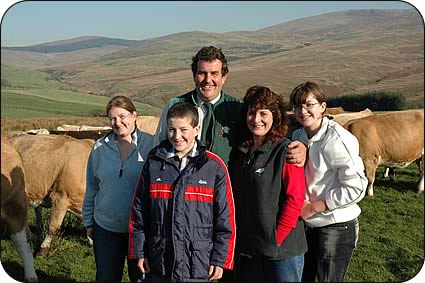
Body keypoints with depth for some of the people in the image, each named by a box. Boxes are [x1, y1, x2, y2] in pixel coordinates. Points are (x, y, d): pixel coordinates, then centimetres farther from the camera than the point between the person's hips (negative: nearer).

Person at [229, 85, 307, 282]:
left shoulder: (286, 151, -11)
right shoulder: (240, 152, 6)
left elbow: (295, 198, -14)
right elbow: (236, 197, 11)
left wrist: (276, 239, -14)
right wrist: (237, 236, 4)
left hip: (283, 249, -5)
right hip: (247, 249, 5)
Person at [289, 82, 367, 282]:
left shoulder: (336, 139, -20)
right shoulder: (297, 137, 3)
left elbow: (356, 187, -22)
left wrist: (314, 207, -17)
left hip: (337, 227, -7)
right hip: (305, 224, 7)